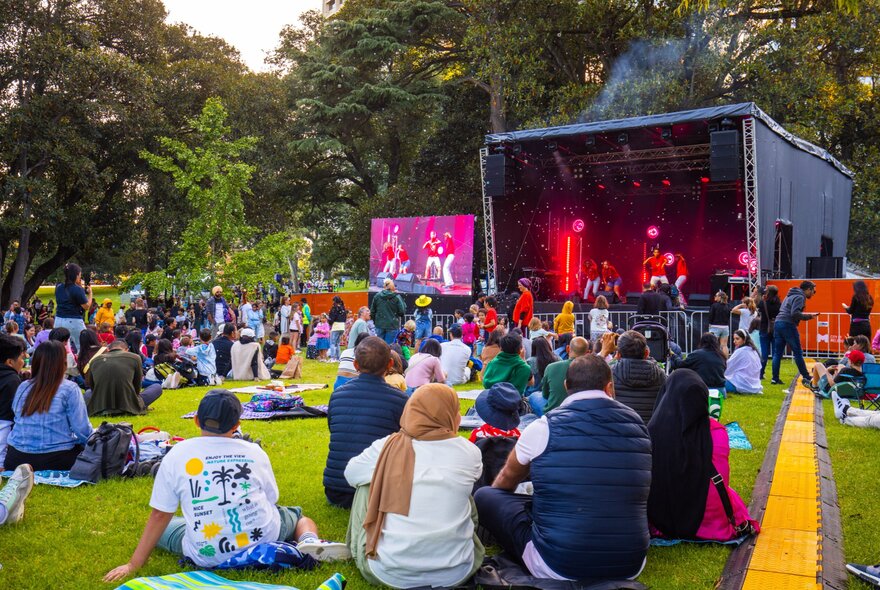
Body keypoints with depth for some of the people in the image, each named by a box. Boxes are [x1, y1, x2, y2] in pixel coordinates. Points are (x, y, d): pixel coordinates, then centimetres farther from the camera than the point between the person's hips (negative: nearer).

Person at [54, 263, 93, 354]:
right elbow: (86, 307, -6)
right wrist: (90, 293, 6)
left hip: (58, 321, 6)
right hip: (74, 321, -6)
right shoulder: (78, 289, -13)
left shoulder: (58, 287, 7)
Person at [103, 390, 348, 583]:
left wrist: (133, 565, 11)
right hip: (263, 540, 2)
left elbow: (159, 515, 0)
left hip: (208, 557, -1)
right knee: (298, 515, 31)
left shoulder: (176, 455, -3)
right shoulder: (253, 451, 0)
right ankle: (309, 541, -6)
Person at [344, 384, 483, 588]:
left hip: (388, 573, -1)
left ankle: (359, 551, 35)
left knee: (365, 485, 20)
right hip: (456, 572, 1)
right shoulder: (468, 452, -4)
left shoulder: (387, 447, -6)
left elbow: (351, 474, 13)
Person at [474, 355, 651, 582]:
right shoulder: (636, 423, 3)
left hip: (559, 567, -4)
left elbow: (507, 479, 15)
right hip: (631, 566, 5)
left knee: (484, 496, 12)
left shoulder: (543, 428, -7)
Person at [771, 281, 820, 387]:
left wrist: (808, 316, 18)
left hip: (777, 323, 9)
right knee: (798, 352, 0)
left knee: (777, 353, 7)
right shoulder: (800, 297, -7)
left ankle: (775, 378, 5)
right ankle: (806, 377, 7)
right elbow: (795, 313, -19)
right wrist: (808, 316, -6)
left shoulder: (791, 295, 23)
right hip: (788, 325, -9)